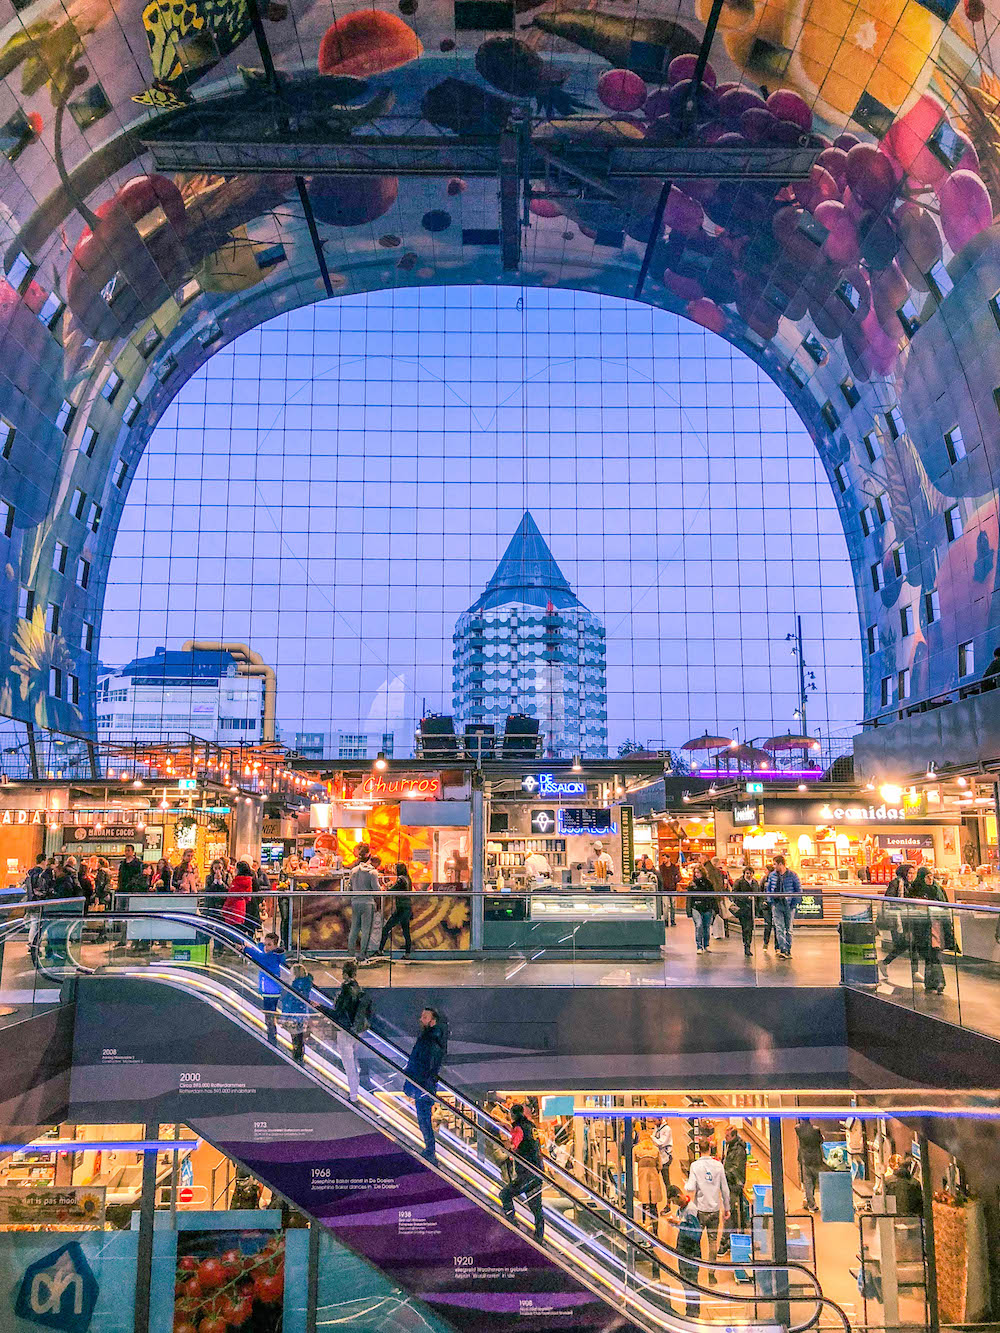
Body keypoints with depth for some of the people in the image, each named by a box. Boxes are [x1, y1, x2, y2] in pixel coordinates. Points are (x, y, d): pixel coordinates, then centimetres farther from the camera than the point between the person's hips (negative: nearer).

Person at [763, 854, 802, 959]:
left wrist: (794, 903, -6)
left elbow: (799, 890, 1)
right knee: (779, 928, -10)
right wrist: (771, 897, 1)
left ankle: (788, 950, 15)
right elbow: (767, 889, 17)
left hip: (789, 905, -2)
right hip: (776, 904, 2)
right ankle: (782, 949, -15)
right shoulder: (772, 875, 8)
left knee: (788, 929, 6)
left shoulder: (792, 875, -3)